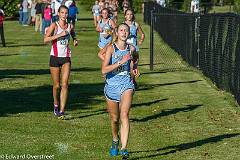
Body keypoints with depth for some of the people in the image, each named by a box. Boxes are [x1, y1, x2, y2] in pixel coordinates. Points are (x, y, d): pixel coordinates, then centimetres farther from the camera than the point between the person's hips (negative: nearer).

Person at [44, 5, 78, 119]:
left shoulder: (70, 26, 7)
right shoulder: (54, 25, -4)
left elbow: (74, 36, 27)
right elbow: (45, 39, -16)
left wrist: (75, 41, 5)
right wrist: (60, 35, -21)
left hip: (66, 58, 2)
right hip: (55, 57, -2)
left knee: (64, 84, -10)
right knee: (56, 85, 5)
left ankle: (62, 111, -12)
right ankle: (56, 105, 30)